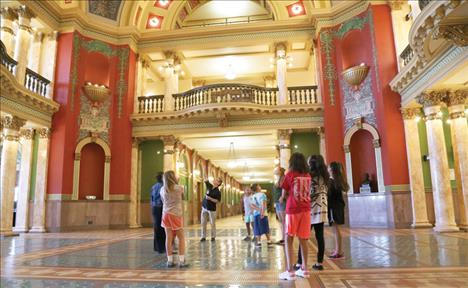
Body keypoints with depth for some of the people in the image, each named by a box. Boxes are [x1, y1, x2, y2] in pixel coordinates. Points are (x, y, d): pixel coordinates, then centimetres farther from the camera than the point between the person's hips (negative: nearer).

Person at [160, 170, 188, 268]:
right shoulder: (179, 188, -8)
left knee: (169, 238, 5)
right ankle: (181, 261, 2)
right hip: (176, 215, -4)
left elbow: (163, 200, 13)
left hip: (166, 214, 4)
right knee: (181, 238, 5)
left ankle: (170, 261, 8)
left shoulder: (163, 189, 3)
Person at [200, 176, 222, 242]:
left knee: (212, 223, 3)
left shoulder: (218, 192, -14)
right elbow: (205, 181, 6)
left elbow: (217, 201, -17)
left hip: (212, 209, -5)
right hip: (204, 207, 6)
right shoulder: (210, 186, 2)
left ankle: (213, 237, 15)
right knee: (203, 223, 5)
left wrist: (210, 198, -23)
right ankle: (203, 237, 11)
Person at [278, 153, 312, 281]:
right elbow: (305, 192, 14)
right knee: (303, 239, 12)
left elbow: (284, 195, 3)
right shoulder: (308, 176, 7)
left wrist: (283, 198, 23)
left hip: (292, 210, -4)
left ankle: (290, 271, -4)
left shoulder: (290, 175, -4)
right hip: (306, 209, 5)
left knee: (288, 239, 0)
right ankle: (304, 269, 18)